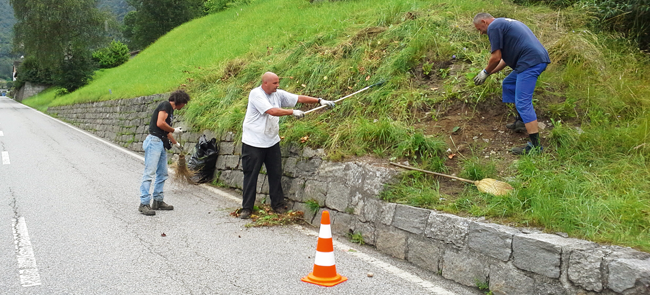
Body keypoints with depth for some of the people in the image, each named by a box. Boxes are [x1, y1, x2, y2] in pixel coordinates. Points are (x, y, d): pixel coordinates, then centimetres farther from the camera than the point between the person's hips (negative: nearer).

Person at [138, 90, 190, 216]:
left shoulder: (170, 110, 22)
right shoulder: (166, 105, -6)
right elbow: (160, 123, -18)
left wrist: (176, 144, 42)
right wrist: (174, 130, -4)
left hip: (161, 144, 10)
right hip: (154, 141, -10)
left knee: (162, 174, 11)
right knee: (149, 173, -11)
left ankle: (158, 201, 19)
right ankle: (144, 204, -11)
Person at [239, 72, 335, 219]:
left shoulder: (278, 94, 5)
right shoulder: (256, 94, -14)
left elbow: (299, 98, 2)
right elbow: (272, 111, -25)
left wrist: (320, 101, -6)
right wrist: (293, 112, -20)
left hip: (272, 141, 6)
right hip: (253, 143, -6)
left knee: (276, 174, 8)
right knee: (251, 175, 1)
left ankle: (278, 204, 20)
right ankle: (246, 208, 10)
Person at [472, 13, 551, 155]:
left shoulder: (494, 27, -3)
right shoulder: (504, 23, 27)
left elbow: (496, 58, -7)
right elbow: (506, 57, 27)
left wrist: (485, 72, 9)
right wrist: (490, 72, 27)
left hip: (531, 62, -10)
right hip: (538, 58, 10)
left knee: (523, 103, -11)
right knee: (508, 84, 26)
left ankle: (535, 145, -12)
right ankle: (521, 121, 29)